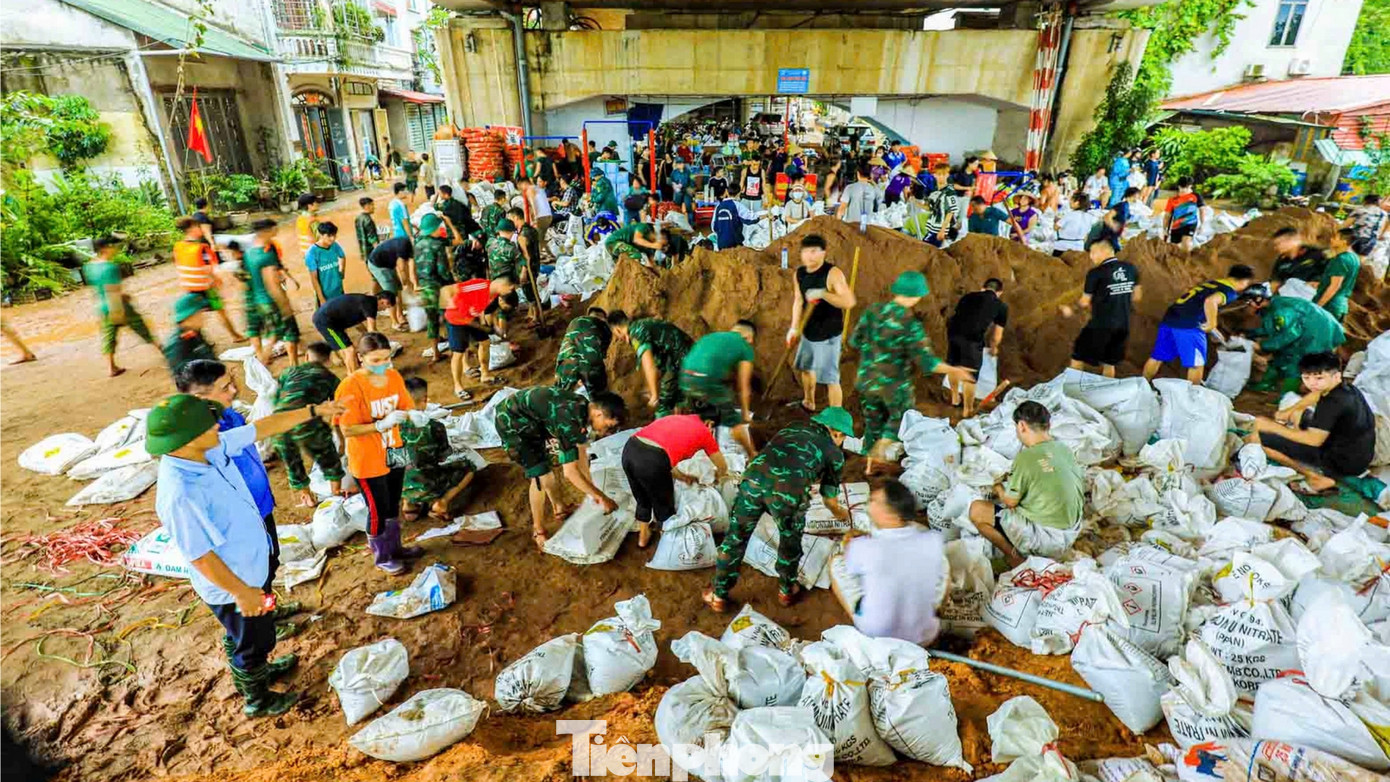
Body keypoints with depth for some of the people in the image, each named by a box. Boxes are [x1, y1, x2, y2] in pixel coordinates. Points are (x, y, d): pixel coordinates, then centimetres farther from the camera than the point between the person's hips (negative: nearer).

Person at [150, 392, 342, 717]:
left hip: (253, 564, 8)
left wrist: (314, 411, 4)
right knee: (253, 641, 17)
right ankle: (258, 700, 43)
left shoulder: (213, 449, -15)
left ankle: (257, 671, 59)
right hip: (233, 582, -8)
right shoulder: (179, 494, -37)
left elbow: (262, 428, 0)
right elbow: (199, 556, -29)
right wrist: (241, 592, -20)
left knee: (243, 634, 32)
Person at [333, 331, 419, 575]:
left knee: (393, 506, 21)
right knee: (378, 510, 8)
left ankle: (394, 547, 41)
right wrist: (382, 425, -31)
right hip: (368, 461, -6)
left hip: (394, 453, 6)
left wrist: (409, 415, -19)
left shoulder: (394, 376, -4)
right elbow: (347, 429, -21)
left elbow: (406, 408, 4)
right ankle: (382, 557, 29)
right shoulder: (350, 386, -21)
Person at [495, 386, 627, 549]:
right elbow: (570, 473, -31)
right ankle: (538, 531, 11)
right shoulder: (570, 419, -33)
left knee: (548, 463, 19)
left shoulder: (585, 408, -6)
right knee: (541, 476, -7)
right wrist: (602, 497, -22)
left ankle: (559, 509, 40)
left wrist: (593, 491, 9)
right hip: (512, 421, -9)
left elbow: (580, 452, 6)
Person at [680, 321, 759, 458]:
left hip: (685, 379, 5)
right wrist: (746, 413, 29)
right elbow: (743, 387, 15)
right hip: (708, 380, -5)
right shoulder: (745, 347, 14)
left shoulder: (711, 336, 29)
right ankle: (752, 455, 29)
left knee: (699, 417, 29)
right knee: (734, 421, 15)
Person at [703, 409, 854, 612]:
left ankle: (719, 595, 31)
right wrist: (841, 513, 55)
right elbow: (830, 500, 31)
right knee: (790, 540, 26)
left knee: (736, 536, 19)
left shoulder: (793, 428, 33)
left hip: (754, 478, 3)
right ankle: (786, 590, 44)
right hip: (789, 490, -2)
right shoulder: (834, 453, 24)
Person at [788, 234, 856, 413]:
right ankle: (809, 402, 51)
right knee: (806, 367, 26)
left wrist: (823, 293, -38)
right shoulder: (799, 273, 0)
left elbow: (850, 302, -29)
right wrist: (794, 327, 3)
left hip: (828, 335, -8)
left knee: (830, 379, -6)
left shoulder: (832, 273, -21)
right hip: (808, 332, 8)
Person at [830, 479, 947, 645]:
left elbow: (850, 567, -3)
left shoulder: (861, 547, -27)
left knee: (836, 562, 11)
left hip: (874, 636, -2)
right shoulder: (935, 541, -20)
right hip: (924, 638, 2)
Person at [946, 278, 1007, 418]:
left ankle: (955, 398, 45)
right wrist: (993, 348, 45)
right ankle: (967, 410, 23)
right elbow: (997, 336, 24)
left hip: (953, 330, 4)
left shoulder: (968, 296, 28)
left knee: (953, 366, 26)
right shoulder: (1001, 306, 20)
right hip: (972, 337, -4)